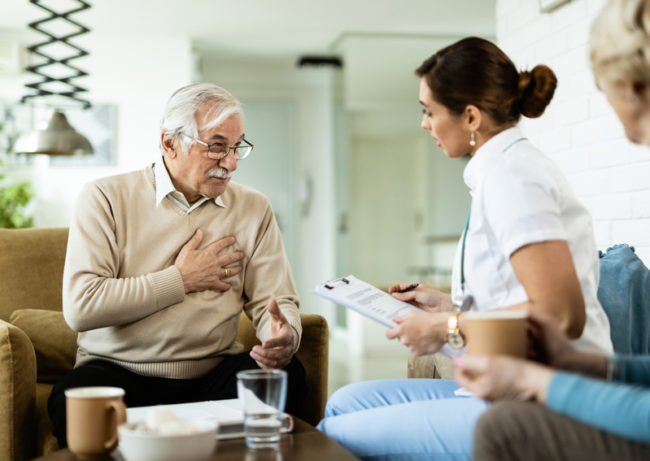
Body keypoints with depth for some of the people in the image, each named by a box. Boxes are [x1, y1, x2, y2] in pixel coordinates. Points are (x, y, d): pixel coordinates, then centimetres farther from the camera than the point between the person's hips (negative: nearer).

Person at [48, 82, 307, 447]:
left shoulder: (254, 208, 9)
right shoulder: (106, 198, -2)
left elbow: (276, 301, 5)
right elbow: (80, 307, -14)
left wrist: (284, 337, -20)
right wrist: (181, 280, -8)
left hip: (213, 375, 3)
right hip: (118, 371, -2)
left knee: (287, 374, -27)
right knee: (72, 400, -34)